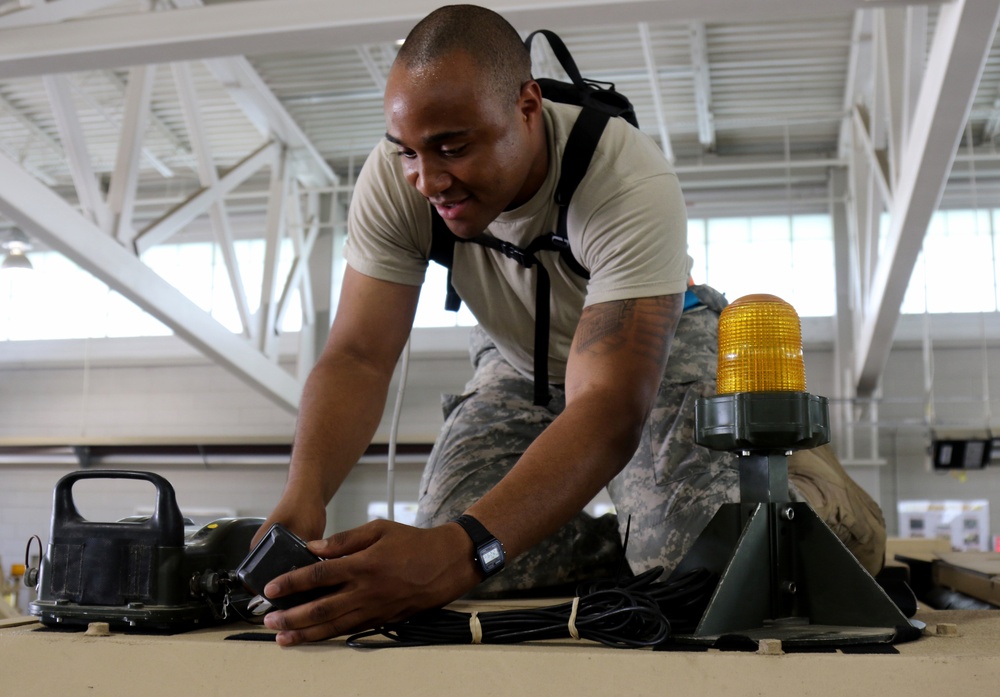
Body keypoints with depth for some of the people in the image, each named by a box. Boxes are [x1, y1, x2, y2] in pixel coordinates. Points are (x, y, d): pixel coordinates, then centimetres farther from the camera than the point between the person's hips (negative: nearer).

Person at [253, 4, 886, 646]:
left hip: (657, 351, -3)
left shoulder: (631, 185, -39)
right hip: (519, 361, 4)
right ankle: (622, 547, 11)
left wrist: (461, 552, -63)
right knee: (433, 561, -15)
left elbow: (610, 409, -48)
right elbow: (358, 356, -26)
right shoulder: (394, 179, -25)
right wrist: (304, 495, -47)